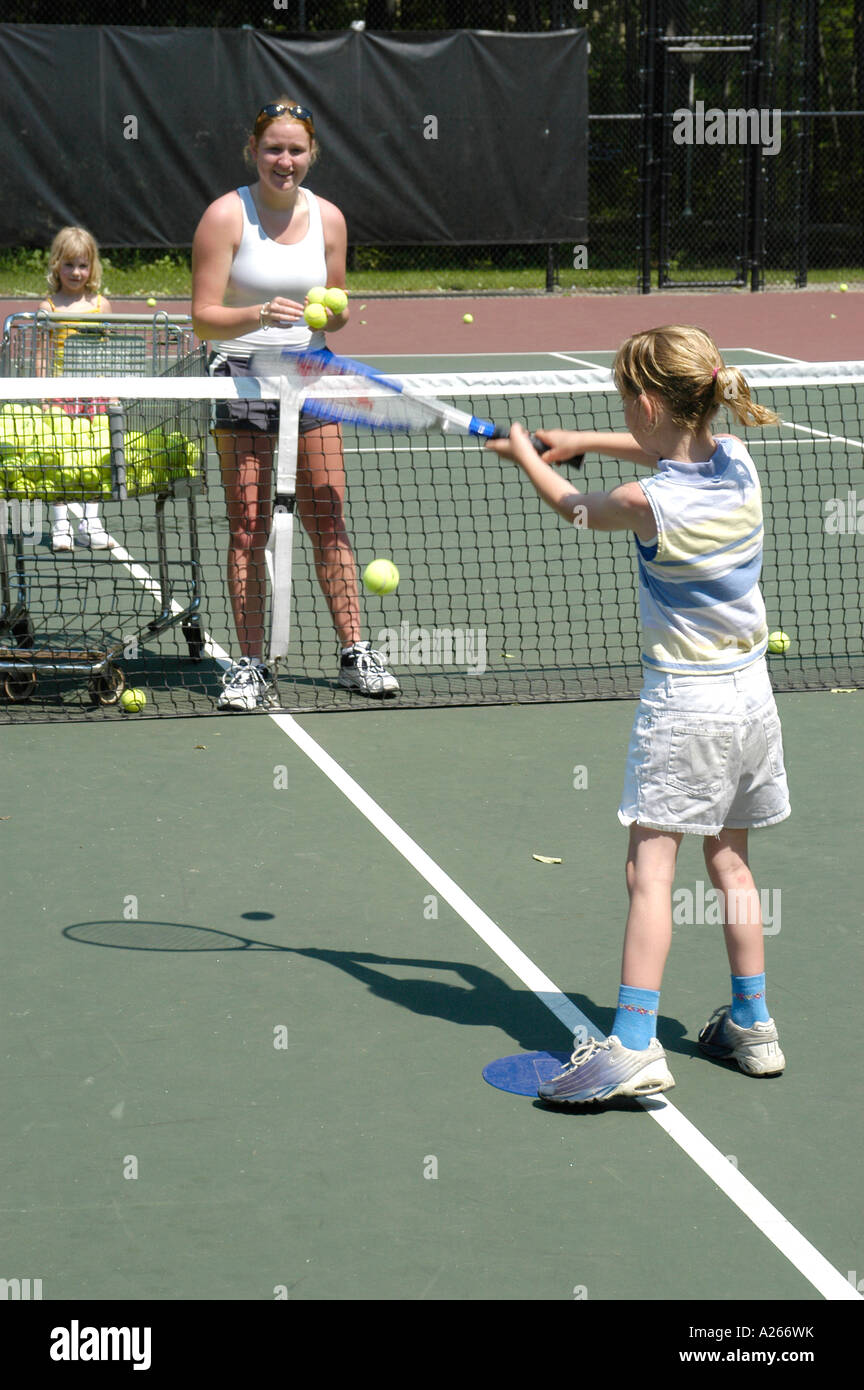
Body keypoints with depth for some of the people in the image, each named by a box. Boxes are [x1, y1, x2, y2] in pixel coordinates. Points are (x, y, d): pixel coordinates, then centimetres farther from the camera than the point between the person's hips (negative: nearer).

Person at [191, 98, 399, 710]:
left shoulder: (328, 218, 4)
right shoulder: (226, 216, -8)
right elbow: (204, 317, -11)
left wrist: (336, 314, -9)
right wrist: (261, 314, -28)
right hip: (243, 377, -3)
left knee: (329, 521, 4)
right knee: (248, 528, -3)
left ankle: (355, 653, 12)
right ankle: (251, 666, 3)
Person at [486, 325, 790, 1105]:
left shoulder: (650, 503, -19)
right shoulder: (736, 460, -2)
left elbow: (576, 508, 4)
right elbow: (667, 452, 23)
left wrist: (526, 455, 22)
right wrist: (579, 442, 26)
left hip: (683, 704, -7)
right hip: (751, 695, 7)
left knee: (650, 872, -6)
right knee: (729, 863, 17)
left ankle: (634, 1047, -11)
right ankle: (752, 1027, 23)